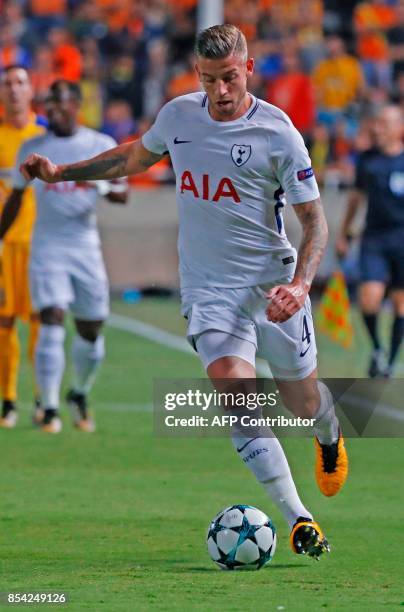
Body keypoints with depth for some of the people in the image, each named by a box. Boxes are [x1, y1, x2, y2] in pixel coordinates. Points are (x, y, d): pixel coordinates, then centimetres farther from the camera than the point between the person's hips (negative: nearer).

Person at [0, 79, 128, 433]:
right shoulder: (32, 148, 4)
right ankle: (50, 410, -14)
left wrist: (105, 187, -21)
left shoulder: (101, 146, 3)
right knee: (52, 322, -15)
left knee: (91, 329, 7)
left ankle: (80, 395, 32)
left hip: (86, 247, 1)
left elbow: (123, 193, 1)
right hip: (48, 247, -1)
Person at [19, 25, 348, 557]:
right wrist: (62, 172, 18)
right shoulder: (178, 115, 0)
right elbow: (137, 155, 22)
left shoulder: (277, 132, -11)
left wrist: (300, 284, -22)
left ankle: (330, 436, 51)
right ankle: (298, 519, -18)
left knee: (302, 403, 11)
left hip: (272, 284, -2)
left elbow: (315, 219, -7)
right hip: (209, 289, 2)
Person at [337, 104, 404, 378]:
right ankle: (377, 349, 11)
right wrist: (344, 234, 21)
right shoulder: (367, 159, 8)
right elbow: (357, 195, 20)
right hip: (374, 237, 2)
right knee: (369, 299, -13)